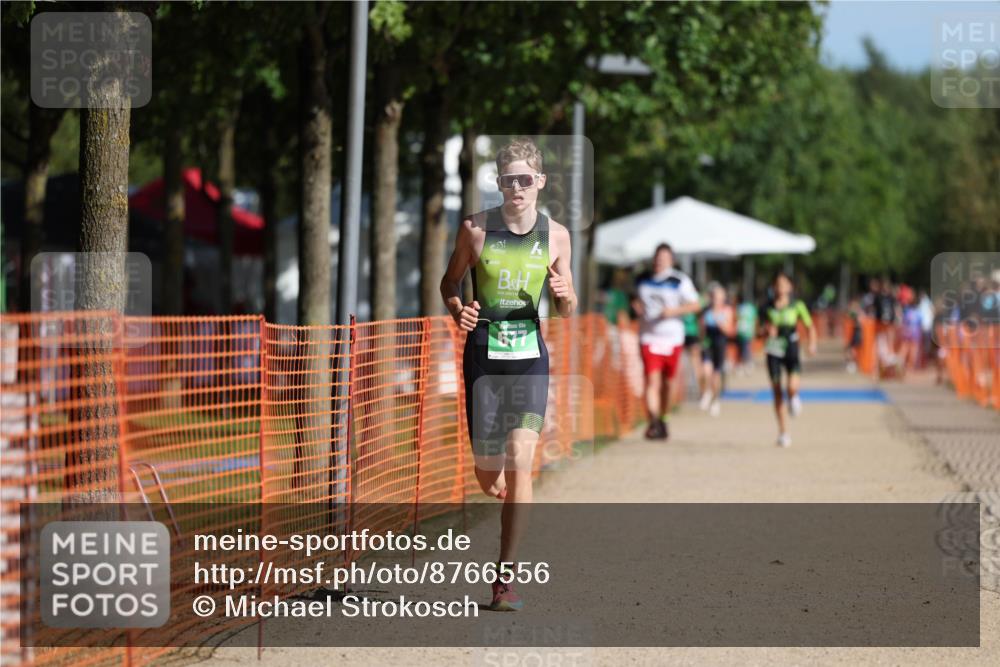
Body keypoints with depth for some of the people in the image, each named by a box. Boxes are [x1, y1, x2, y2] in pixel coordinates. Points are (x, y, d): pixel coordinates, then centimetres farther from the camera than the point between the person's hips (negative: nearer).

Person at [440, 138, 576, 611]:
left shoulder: (556, 235, 1)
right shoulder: (475, 229, -3)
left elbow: (567, 312, 10)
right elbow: (449, 283, 10)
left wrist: (564, 295, -13)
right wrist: (457, 310, -11)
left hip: (529, 358, 0)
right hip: (483, 355, 0)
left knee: (519, 462, -15)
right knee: (488, 476, 4)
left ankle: (506, 577, -8)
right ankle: (496, 481, 45)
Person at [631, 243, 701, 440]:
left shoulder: (680, 281, -2)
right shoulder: (642, 280, 8)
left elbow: (695, 305, -3)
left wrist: (674, 311, -18)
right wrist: (636, 305, 2)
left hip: (672, 337, 0)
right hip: (648, 337, 0)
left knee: (666, 382, 11)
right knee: (652, 380, -14)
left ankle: (663, 420, 29)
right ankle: (653, 422, -24)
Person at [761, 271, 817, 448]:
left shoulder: (797, 305, 0)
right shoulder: (768, 308, 3)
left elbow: (810, 326, 2)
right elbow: (763, 328, 10)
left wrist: (812, 344, -14)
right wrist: (768, 330, -14)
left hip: (792, 352, -2)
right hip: (774, 352, 2)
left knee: (793, 386, -24)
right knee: (777, 393, 2)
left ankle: (794, 399, 15)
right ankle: (783, 432, 13)